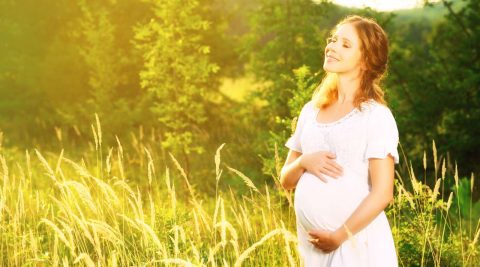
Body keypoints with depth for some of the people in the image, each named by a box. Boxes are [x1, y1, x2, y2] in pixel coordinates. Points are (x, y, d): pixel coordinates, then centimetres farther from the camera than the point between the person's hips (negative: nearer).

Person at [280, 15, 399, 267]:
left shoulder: (376, 115, -7)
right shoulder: (310, 111, 9)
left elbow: (382, 192, -12)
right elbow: (286, 180, 12)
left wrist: (339, 236, -15)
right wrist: (303, 162, -7)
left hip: (357, 243, -5)